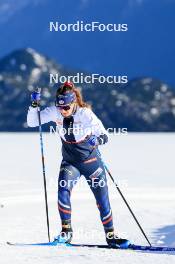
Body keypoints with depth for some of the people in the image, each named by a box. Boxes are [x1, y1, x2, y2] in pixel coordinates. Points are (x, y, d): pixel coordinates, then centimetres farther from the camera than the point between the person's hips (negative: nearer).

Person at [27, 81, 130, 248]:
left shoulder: (85, 114, -23)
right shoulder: (55, 112, -12)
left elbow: (104, 135, -27)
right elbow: (32, 122, -8)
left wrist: (97, 139, -49)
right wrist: (34, 105, -24)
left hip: (91, 161, -2)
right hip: (69, 163, 2)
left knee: (102, 199, 3)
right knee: (63, 191, -23)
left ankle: (111, 236, 19)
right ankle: (66, 231, -12)